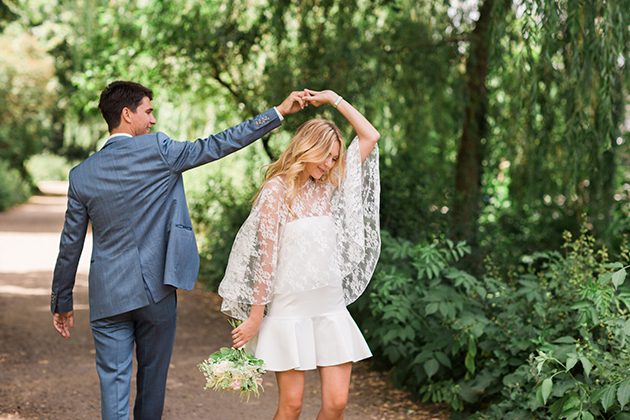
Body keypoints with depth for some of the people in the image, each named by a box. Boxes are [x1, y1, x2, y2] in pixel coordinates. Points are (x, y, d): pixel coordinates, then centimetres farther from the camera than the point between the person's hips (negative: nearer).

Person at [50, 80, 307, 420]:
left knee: (113, 382, 2)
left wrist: (62, 303, 15)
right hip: (156, 290, -1)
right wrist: (278, 112, 1)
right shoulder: (157, 150, -10)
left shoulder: (82, 175, 0)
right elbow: (217, 146, -6)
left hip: (108, 296, 2)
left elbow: (70, 245, 5)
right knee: (153, 375, 17)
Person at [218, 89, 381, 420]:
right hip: (290, 309, -5)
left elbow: (370, 136, 13)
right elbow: (266, 256, -8)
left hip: (331, 308, 5)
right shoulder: (276, 189, -5)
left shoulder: (327, 187, 11)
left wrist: (333, 99, 12)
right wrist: (254, 318, -9)